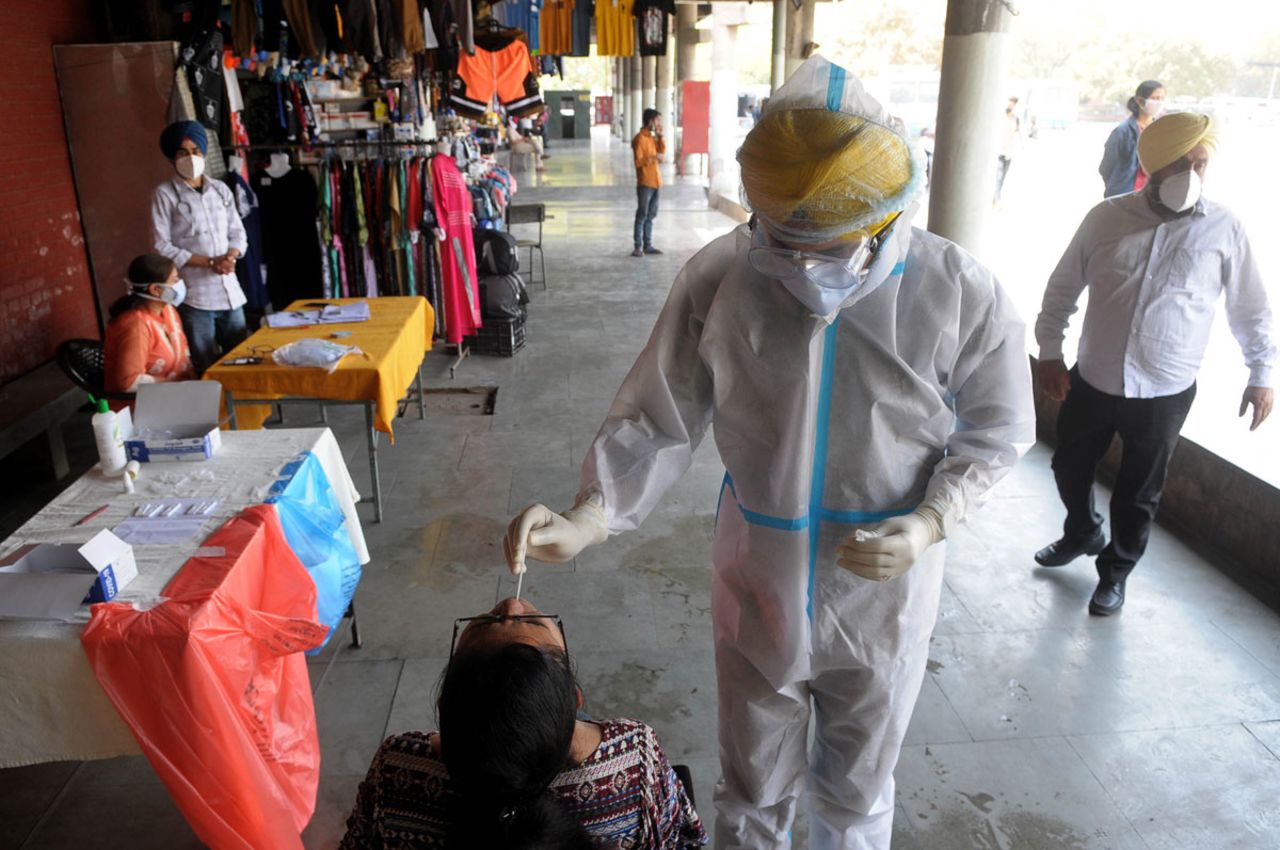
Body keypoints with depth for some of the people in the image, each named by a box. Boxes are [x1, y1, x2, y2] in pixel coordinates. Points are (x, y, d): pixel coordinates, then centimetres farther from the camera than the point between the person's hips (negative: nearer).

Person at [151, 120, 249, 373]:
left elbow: (238, 233, 14)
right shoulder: (165, 194, -1)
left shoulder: (220, 189, 12)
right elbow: (162, 247, -7)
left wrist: (230, 256, -8)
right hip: (194, 295, -4)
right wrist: (210, 263, -14)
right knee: (208, 370, 0)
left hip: (230, 290, 4)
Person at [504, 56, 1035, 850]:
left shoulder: (964, 297, -17)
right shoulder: (719, 279, -17)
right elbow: (662, 419, -11)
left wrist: (929, 524, -20)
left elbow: (996, 432, -4)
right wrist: (590, 517, -26)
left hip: (884, 593, 0)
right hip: (757, 588, 1)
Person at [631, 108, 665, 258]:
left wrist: (660, 136, 8)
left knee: (651, 215, 11)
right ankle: (638, 247, -3)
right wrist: (653, 158, -21)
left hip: (655, 182, 8)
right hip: (645, 183, -8)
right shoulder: (639, 138, -13)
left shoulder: (652, 137, 13)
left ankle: (648, 245, 16)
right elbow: (638, 161, -17)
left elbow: (662, 150, 18)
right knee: (642, 215, -6)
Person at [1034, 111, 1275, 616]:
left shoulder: (1223, 230, -7)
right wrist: (1049, 351, 1)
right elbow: (1063, 289, 4)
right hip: (1092, 381, 2)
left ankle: (1116, 569, 35)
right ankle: (1082, 534, 47)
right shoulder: (1106, 218, -5)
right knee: (1070, 468, 18)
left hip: (1165, 392, -2)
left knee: (1139, 492, 12)